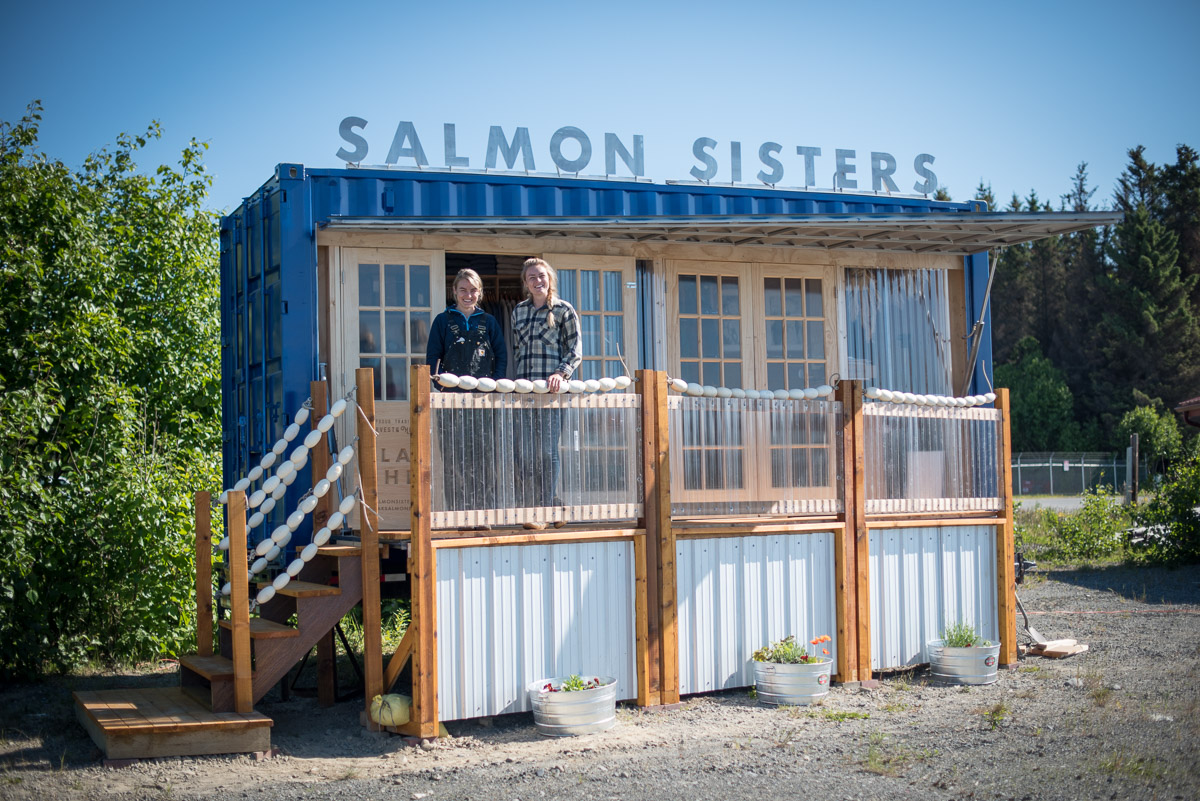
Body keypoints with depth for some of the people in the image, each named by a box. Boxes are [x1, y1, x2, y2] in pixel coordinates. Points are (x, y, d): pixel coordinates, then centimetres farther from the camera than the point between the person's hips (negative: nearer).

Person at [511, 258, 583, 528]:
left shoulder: (564, 310, 5)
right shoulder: (519, 311, 18)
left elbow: (576, 349, 2)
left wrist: (560, 373, -13)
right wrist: (517, 379, 14)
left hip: (551, 387, -4)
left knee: (547, 451, -6)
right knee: (523, 452, -2)